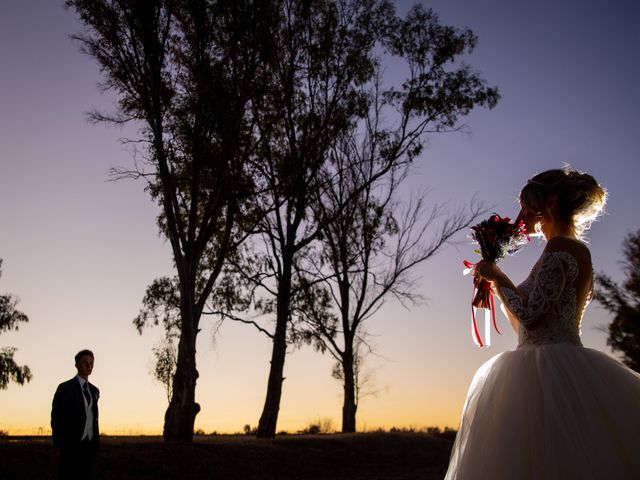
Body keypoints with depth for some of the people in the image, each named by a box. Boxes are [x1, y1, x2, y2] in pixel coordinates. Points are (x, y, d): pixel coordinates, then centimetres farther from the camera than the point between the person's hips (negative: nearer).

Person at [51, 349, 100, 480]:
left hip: (90, 446, 5)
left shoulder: (94, 390, 13)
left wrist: (96, 441, 11)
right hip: (71, 446, -5)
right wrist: (60, 444, -7)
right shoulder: (65, 388, -6)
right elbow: (56, 418, -5)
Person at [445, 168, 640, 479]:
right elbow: (525, 327, 22)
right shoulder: (577, 251, 20)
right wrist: (497, 283, 20)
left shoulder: (560, 247, -10)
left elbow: (530, 317, -19)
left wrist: (498, 278, -5)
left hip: (550, 369, -10)